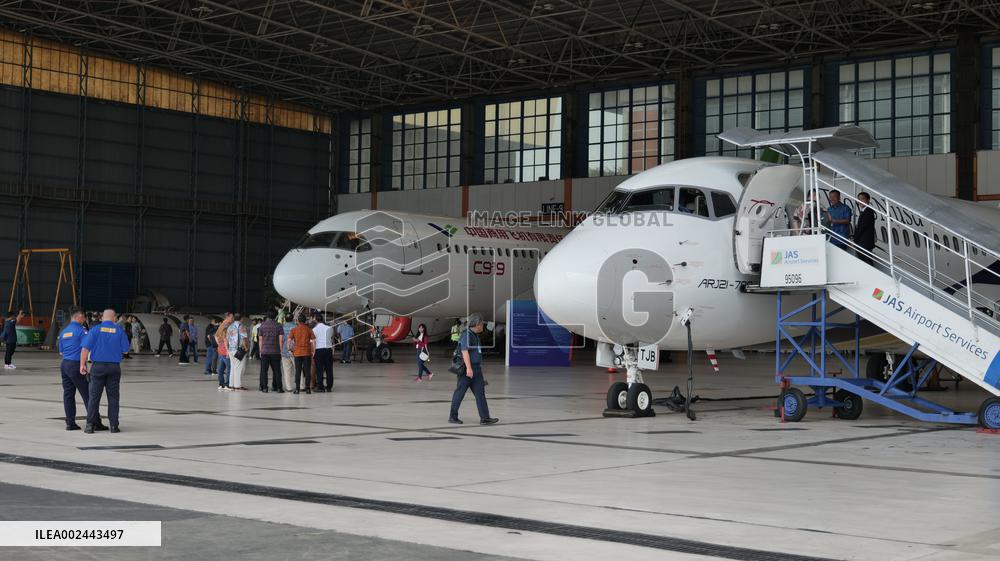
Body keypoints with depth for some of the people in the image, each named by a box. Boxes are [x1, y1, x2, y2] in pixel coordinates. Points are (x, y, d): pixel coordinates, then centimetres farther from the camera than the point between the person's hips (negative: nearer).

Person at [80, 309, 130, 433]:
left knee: (94, 396, 4)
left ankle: (90, 424, 1)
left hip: (98, 367, 0)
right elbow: (125, 350, 3)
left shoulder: (95, 329, -2)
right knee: (113, 397, 7)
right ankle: (114, 425, 5)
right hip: (114, 367, 0)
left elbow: (85, 348, -7)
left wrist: (82, 364, -2)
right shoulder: (119, 330, 0)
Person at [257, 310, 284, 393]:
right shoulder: (278, 326, -1)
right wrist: (280, 351, 6)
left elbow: (260, 340, 4)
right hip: (275, 352, 0)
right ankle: (278, 387, 5)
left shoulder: (262, 326, 2)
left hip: (264, 352, 0)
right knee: (277, 370, 6)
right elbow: (281, 340, -2)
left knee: (264, 370, 5)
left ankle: (264, 387, 3)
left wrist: (260, 351, 11)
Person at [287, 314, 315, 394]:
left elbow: (289, 340, -7)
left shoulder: (294, 330, 2)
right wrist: (313, 351, 2)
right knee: (307, 371, 4)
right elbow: (313, 341, -4)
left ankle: (297, 389, 3)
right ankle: (307, 388, 3)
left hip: (297, 353, 0)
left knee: (298, 371, 5)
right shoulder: (309, 329, 3)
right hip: (307, 353, 0)